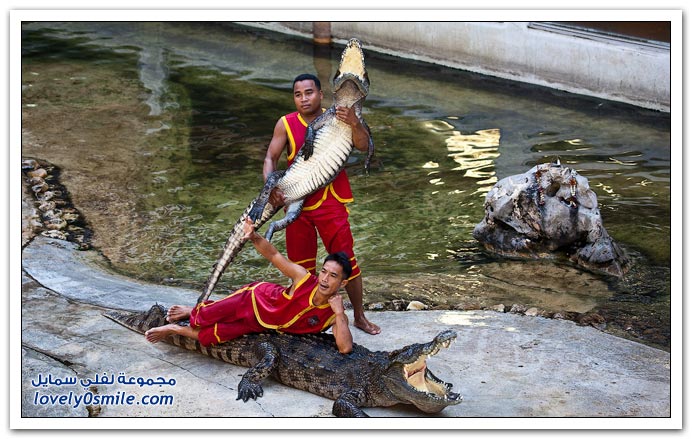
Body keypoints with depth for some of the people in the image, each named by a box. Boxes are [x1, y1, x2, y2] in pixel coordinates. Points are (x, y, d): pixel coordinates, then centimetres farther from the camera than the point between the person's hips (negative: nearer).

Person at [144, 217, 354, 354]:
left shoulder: (335, 314, -25)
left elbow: (345, 348, -38)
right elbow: (274, 256, -19)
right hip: (255, 298, -1)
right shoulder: (305, 278, -26)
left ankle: (175, 328, 22)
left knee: (212, 335, -6)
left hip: (262, 326, 1)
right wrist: (254, 237, -36)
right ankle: (191, 312, 29)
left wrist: (339, 313, -44)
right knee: (204, 318, -9)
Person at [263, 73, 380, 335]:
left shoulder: (336, 119, -5)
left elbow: (363, 146, -15)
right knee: (300, 264, 10)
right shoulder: (286, 124, -3)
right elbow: (271, 158, -4)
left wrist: (354, 123, -35)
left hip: (331, 202, -1)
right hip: (297, 202, 2)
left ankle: (359, 316, 13)